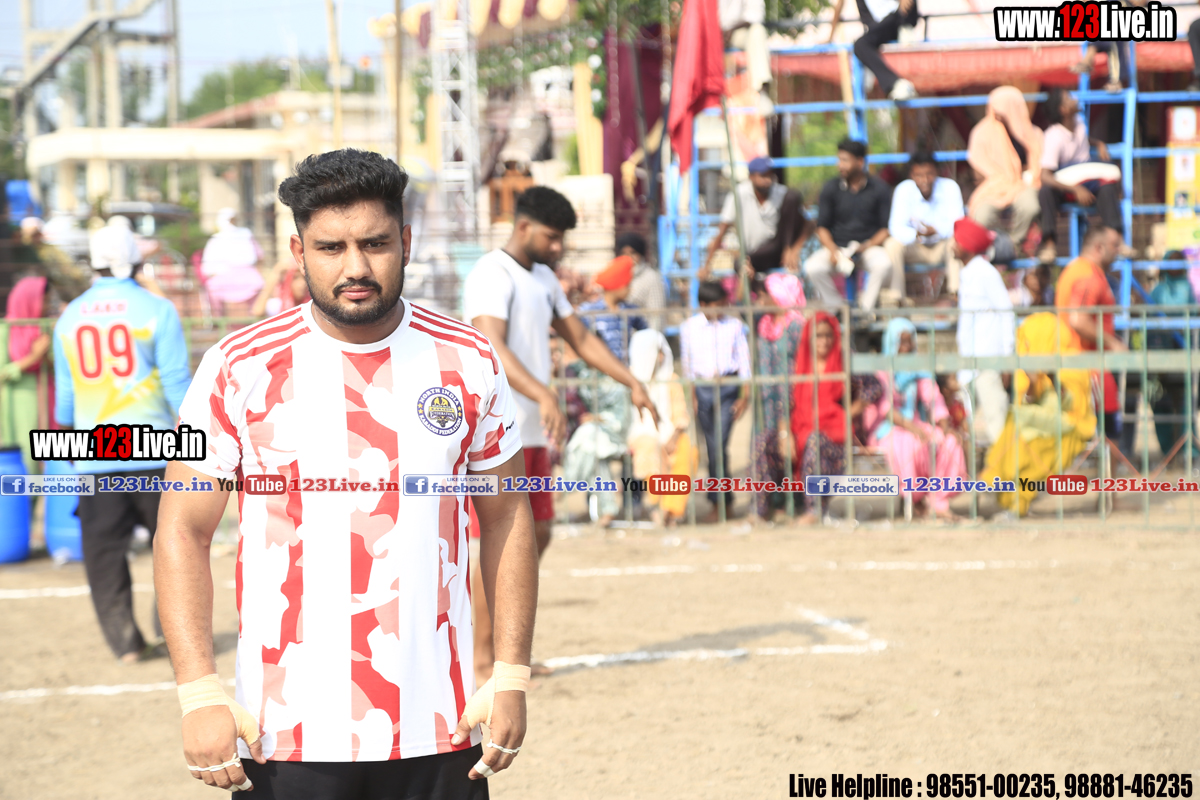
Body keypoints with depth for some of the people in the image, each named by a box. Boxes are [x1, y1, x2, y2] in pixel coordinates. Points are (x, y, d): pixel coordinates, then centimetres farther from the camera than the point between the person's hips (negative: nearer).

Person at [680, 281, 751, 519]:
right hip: (702, 388, 2)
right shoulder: (689, 327, 5)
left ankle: (717, 503, -7)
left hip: (728, 388, -2)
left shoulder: (734, 325, 1)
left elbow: (744, 360, 5)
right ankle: (727, 501, 17)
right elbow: (687, 364, 13)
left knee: (719, 444, -12)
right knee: (712, 447, 6)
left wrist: (745, 395, 1)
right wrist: (691, 396, 12)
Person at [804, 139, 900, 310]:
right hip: (838, 246, 1)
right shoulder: (831, 188, 4)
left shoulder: (879, 189, 0)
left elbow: (886, 228, 0)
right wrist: (833, 250, -14)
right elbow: (822, 227, 5)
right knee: (813, 267, -28)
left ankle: (866, 310, -20)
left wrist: (867, 246, -17)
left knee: (884, 264, -35)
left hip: (869, 246, -1)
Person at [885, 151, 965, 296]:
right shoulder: (903, 190, -16)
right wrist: (916, 235, -45)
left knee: (956, 241, -32)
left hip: (942, 246, 0)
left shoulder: (950, 187, -16)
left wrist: (935, 230, -39)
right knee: (892, 244, -28)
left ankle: (955, 293, -28)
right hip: (916, 249, 0)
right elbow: (896, 227, -23)